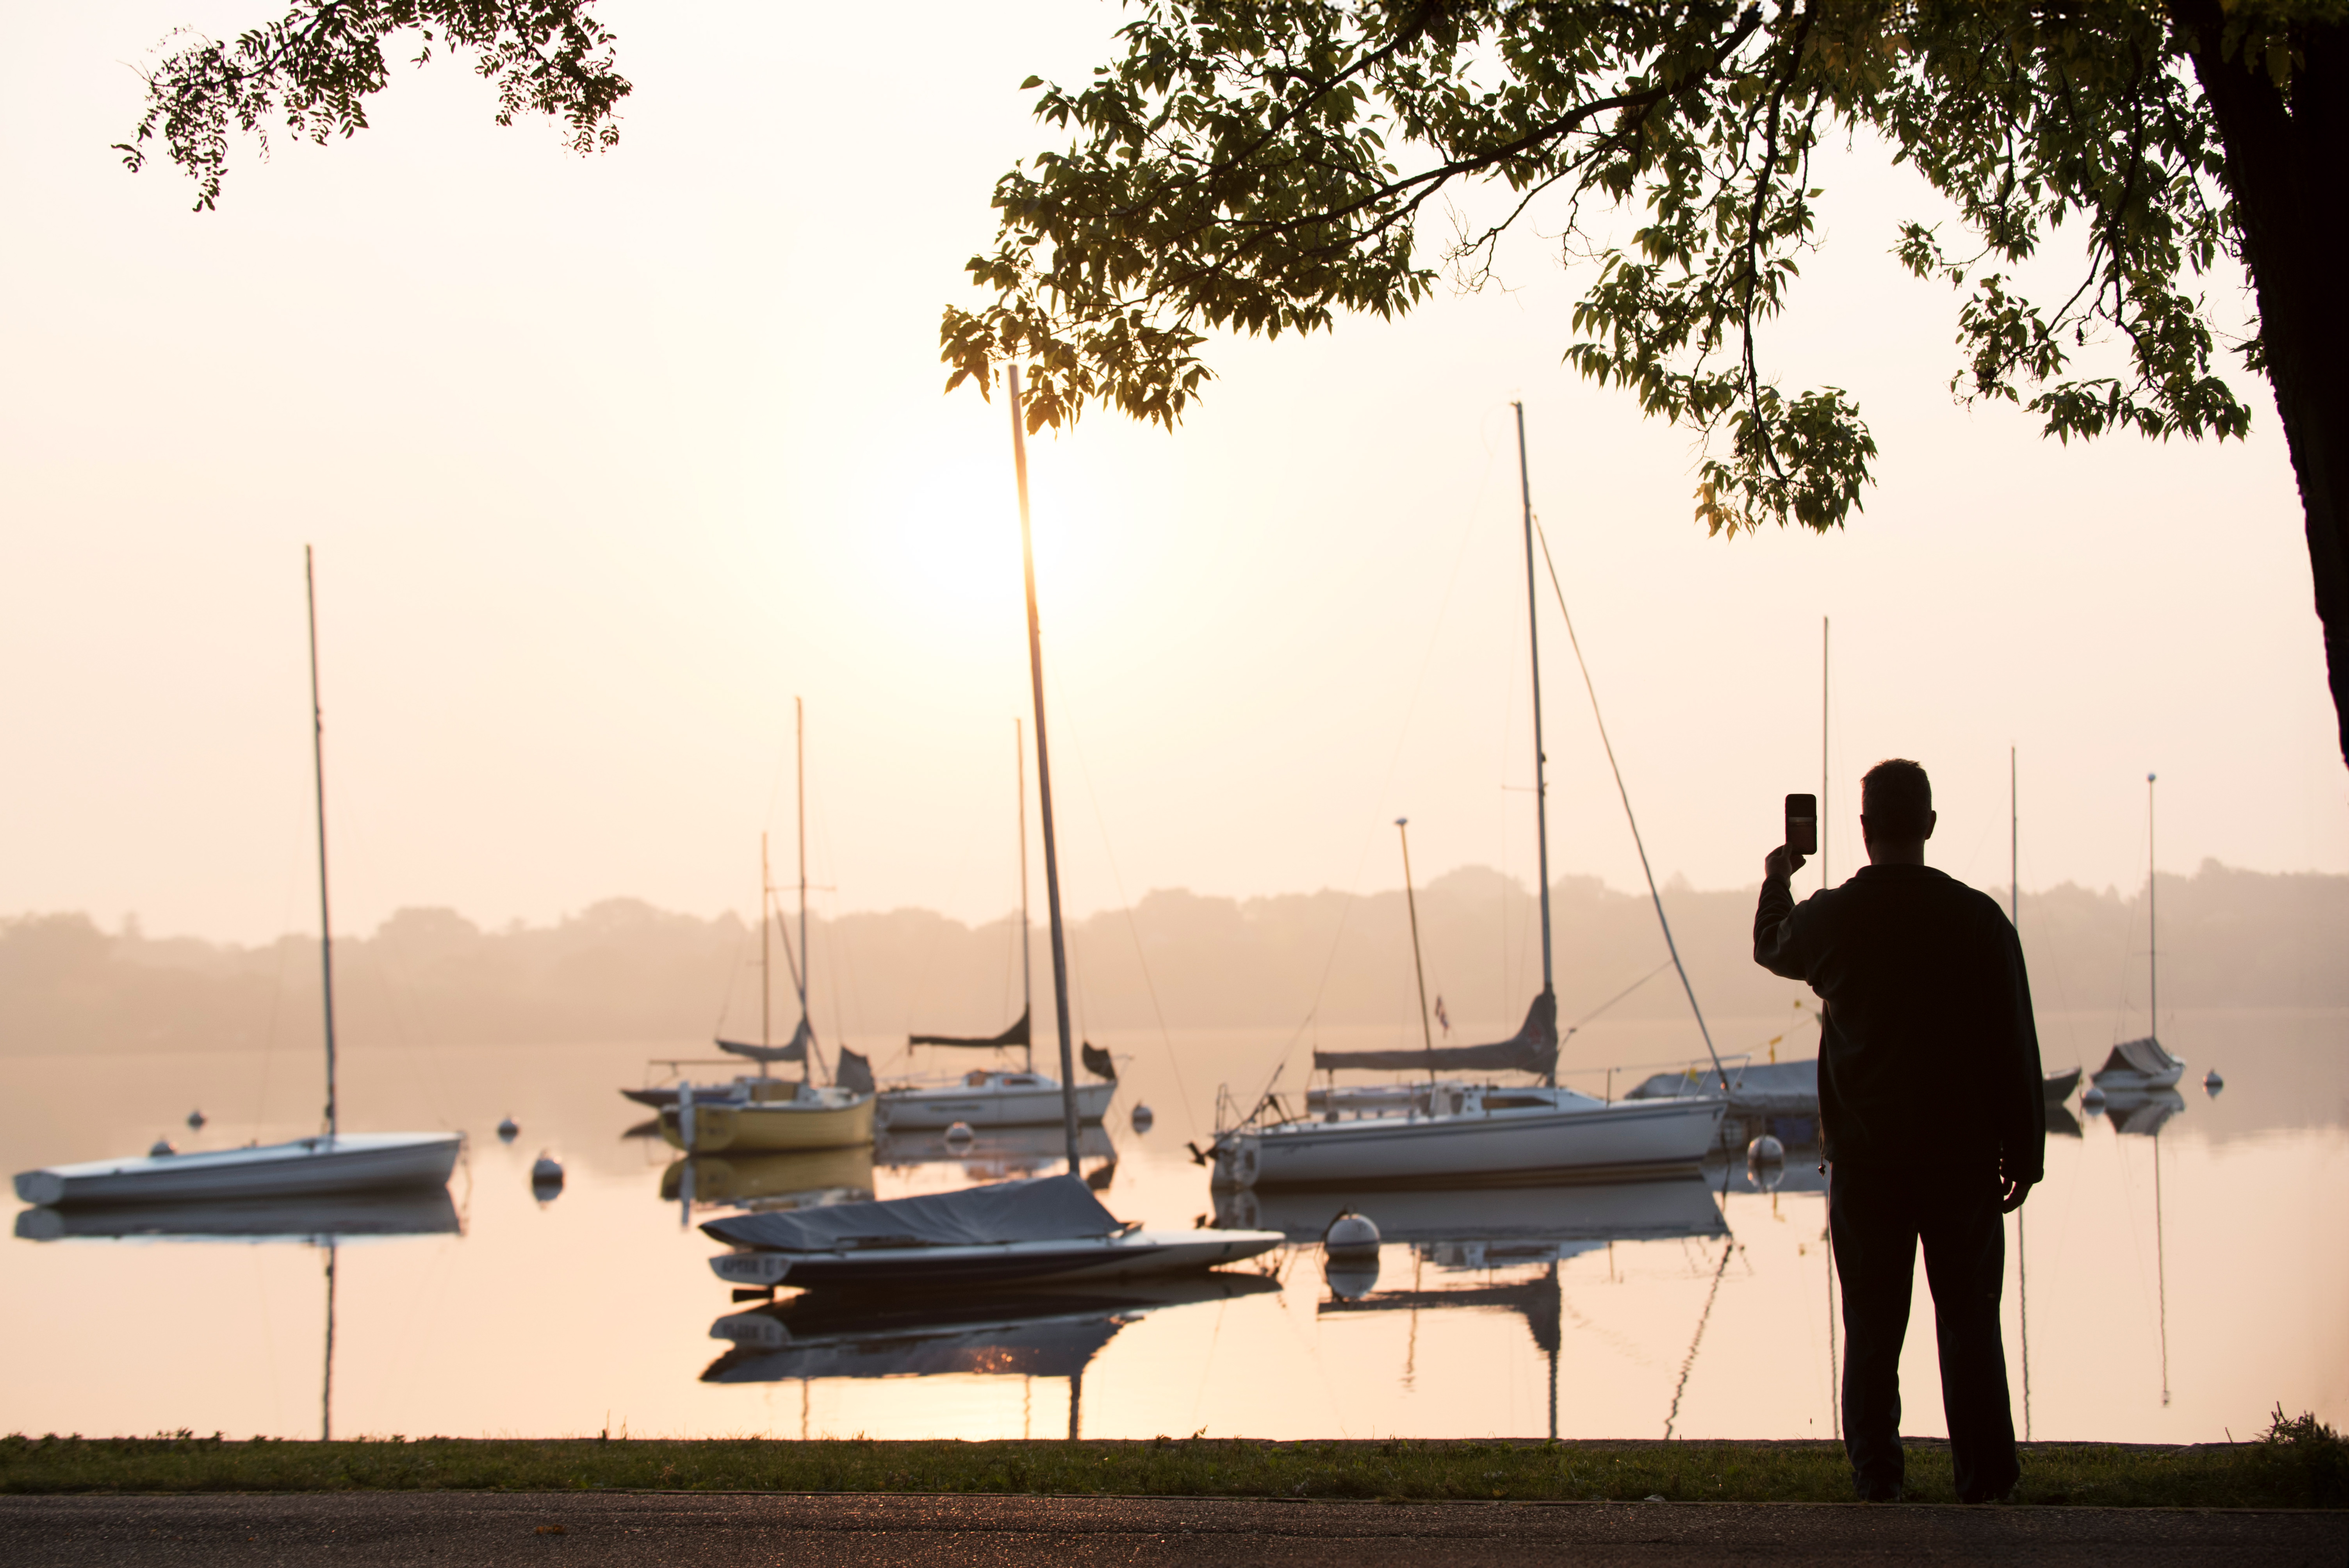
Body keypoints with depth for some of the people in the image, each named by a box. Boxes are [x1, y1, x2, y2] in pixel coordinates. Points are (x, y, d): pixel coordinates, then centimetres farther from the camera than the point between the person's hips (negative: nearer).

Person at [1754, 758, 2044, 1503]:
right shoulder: (1978, 917, -8)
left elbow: (1772, 948, 21)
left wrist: (1776, 882, 40)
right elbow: (2015, 1045, -4)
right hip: (1961, 1155, -1)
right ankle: (1985, 1484, 6)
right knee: (1970, 1325, 5)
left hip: (1863, 1158, 1)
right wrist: (2022, 1153, 4)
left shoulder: (1829, 917, -4)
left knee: (1872, 1329, 8)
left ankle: (1876, 1484, 11)